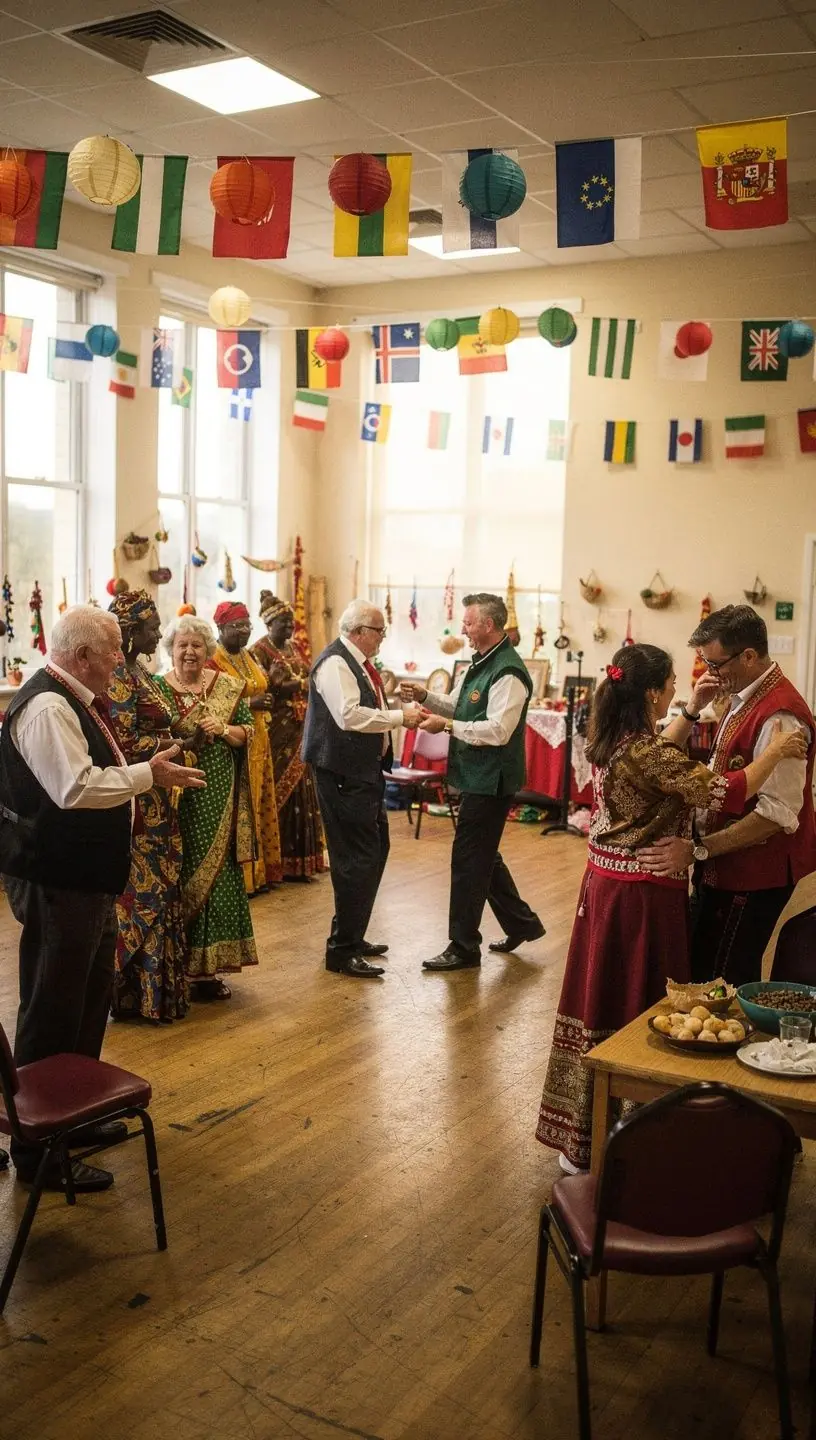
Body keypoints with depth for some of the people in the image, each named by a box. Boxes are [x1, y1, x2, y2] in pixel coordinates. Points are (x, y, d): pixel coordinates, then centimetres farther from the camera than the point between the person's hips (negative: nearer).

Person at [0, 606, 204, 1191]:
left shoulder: (78, 702, 12)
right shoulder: (48, 707, -20)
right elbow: (76, 788, -30)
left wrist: (146, 771, 12)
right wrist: (148, 774, -21)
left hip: (87, 879, 11)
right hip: (57, 884, -11)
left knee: (92, 999, 22)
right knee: (52, 1013, -1)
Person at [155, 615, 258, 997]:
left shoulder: (228, 687, 8)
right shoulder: (158, 689, 1)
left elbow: (248, 732, 8)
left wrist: (224, 730, -11)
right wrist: (187, 743, -18)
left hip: (219, 799, 3)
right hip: (178, 798, -2)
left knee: (218, 873, 4)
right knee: (180, 875, -1)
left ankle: (208, 967, 13)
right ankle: (178, 964, 10)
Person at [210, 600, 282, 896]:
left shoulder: (248, 658, 15)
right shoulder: (213, 661, -11)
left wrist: (264, 704, 7)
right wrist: (249, 703, -21)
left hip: (258, 740, 9)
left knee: (260, 804, 11)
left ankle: (261, 870, 20)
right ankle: (242, 876, 2)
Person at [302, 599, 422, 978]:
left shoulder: (360, 662, 15)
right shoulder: (335, 663, -16)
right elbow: (349, 715, -27)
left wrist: (403, 712, 6)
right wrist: (400, 716, -20)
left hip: (366, 770, 11)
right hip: (344, 773, -11)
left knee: (376, 850, 17)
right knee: (358, 858, -8)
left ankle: (352, 936, 30)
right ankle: (342, 950, 1)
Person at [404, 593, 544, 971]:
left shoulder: (507, 673, -20)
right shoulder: (480, 664, 12)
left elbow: (498, 730, -27)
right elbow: (459, 707, 20)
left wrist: (447, 725, -24)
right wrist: (426, 696, 4)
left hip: (491, 782, -10)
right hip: (477, 777, 10)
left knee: (469, 859, -2)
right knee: (483, 855, 19)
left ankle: (464, 947, 9)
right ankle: (521, 922, 33)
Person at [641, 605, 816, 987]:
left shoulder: (779, 716, -23)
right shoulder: (742, 699, 9)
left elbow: (777, 813, -27)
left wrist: (698, 851, -26)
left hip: (754, 875, -10)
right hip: (726, 866, 10)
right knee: (700, 964, 18)